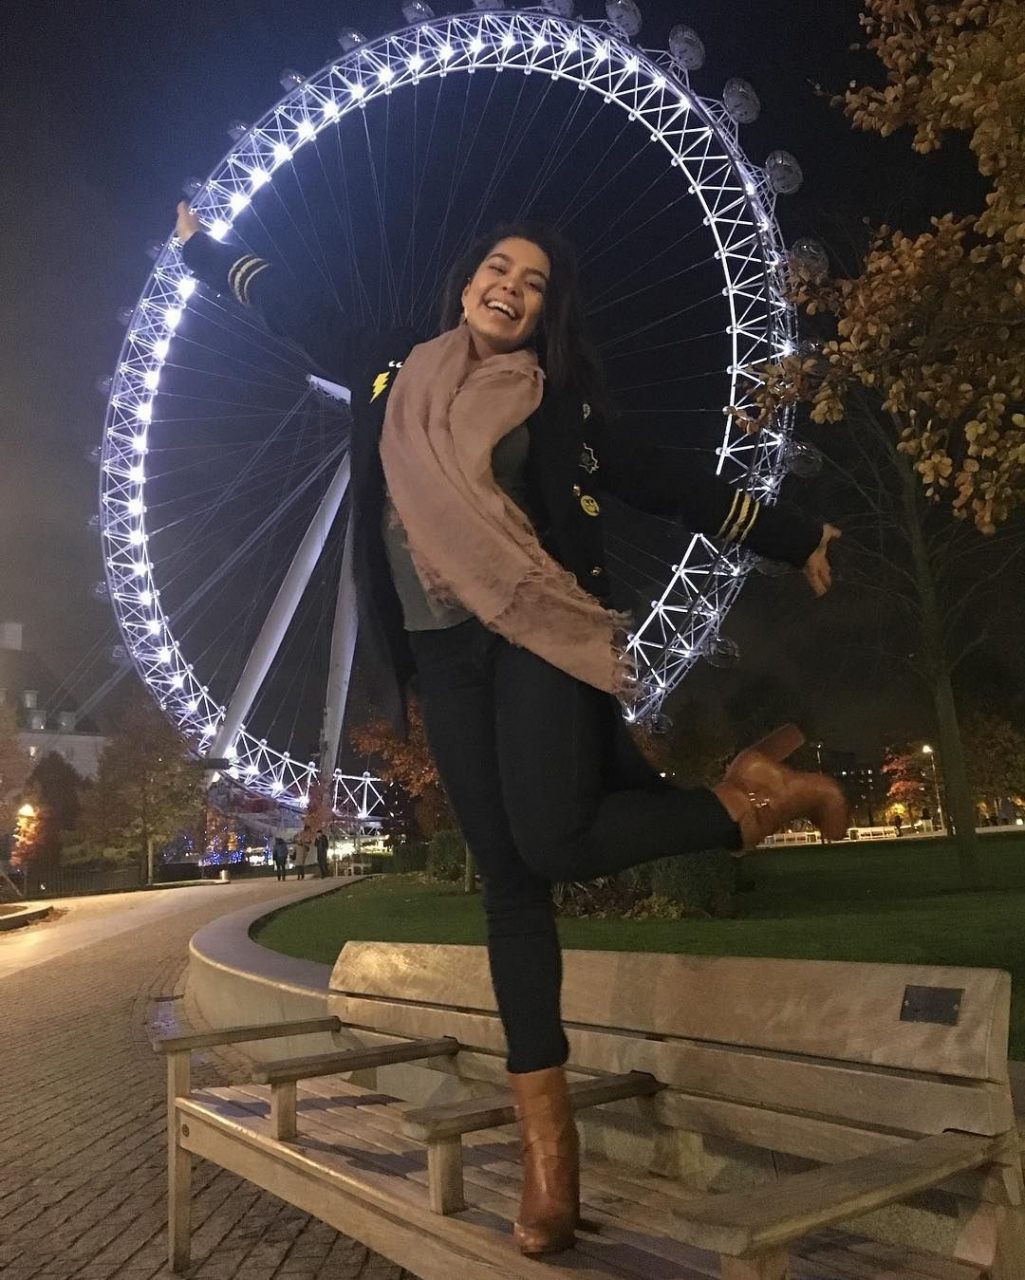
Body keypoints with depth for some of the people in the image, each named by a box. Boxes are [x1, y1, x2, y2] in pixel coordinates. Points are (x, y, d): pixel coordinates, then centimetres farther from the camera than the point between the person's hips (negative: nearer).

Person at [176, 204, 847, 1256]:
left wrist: (792, 538, 13)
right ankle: (544, 1126, 7)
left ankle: (755, 794, 0)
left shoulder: (558, 404, 8)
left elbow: (671, 484, 11)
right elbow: (295, 311, 28)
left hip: (537, 632, -3)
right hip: (444, 651, 3)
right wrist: (203, 247, 38)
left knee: (552, 839, -23)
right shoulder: (393, 372, 14)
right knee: (506, 875, 0)